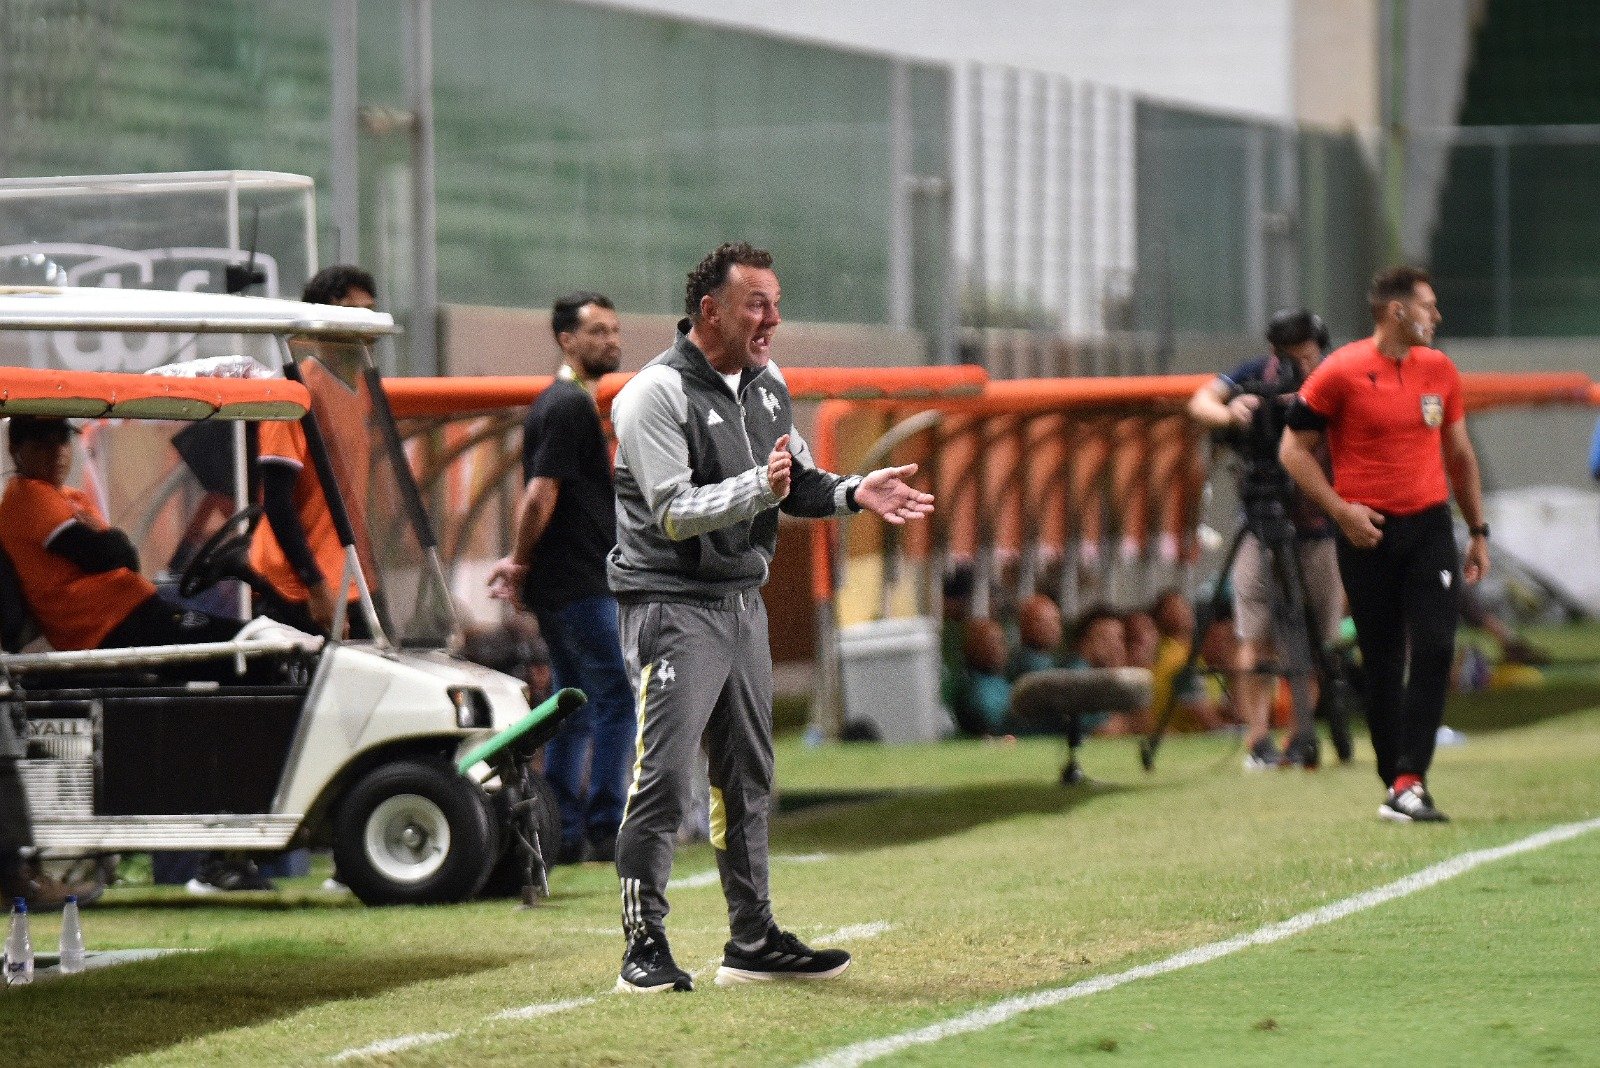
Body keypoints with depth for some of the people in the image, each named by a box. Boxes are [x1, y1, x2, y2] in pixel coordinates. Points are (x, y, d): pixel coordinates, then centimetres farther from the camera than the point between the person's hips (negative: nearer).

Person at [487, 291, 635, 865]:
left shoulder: (559, 403, 19)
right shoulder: (571, 405, -14)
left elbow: (541, 495, 21)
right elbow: (541, 493, -18)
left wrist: (520, 564, 14)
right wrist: (520, 561, -8)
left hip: (564, 584, 10)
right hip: (579, 583, -10)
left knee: (575, 705, 10)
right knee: (618, 697, -8)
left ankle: (561, 833, 11)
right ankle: (606, 828, -8)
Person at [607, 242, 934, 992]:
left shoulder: (768, 385, 9)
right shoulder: (655, 397, -15)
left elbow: (796, 486, 17)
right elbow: (674, 514, -23)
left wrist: (852, 493, -1)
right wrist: (757, 488, -35)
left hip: (744, 604, 8)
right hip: (672, 606, -8)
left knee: (747, 779, 13)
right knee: (662, 778, -12)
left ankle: (753, 943, 21)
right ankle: (644, 950, -8)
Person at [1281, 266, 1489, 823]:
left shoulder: (1440, 370, 9)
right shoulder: (1340, 372, -7)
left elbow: (1459, 454, 18)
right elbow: (1294, 449, -3)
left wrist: (1478, 531, 16)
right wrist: (1340, 509, -13)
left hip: (1430, 526, 3)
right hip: (1369, 532, -3)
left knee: (1435, 649, -12)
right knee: (1382, 663, 2)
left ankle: (1408, 782, -14)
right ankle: (1397, 784, 11)